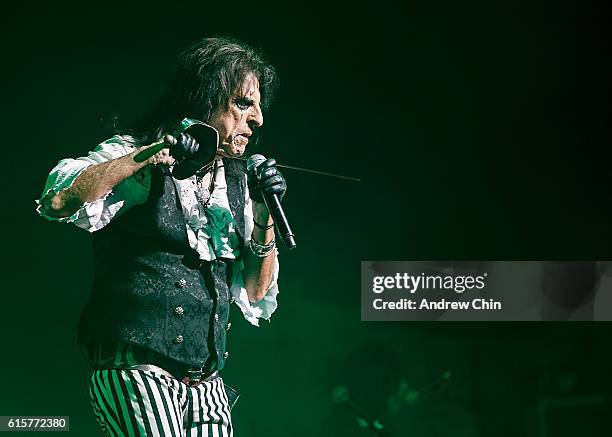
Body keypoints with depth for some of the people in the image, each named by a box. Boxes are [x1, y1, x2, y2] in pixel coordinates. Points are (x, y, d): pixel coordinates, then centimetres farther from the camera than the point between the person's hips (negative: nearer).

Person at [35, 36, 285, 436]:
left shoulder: (235, 184, 14)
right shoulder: (134, 156, -1)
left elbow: (257, 299, 12)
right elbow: (59, 200, -21)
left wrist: (263, 214, 0)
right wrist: (152, 155, -20)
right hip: (135, 370, -5)